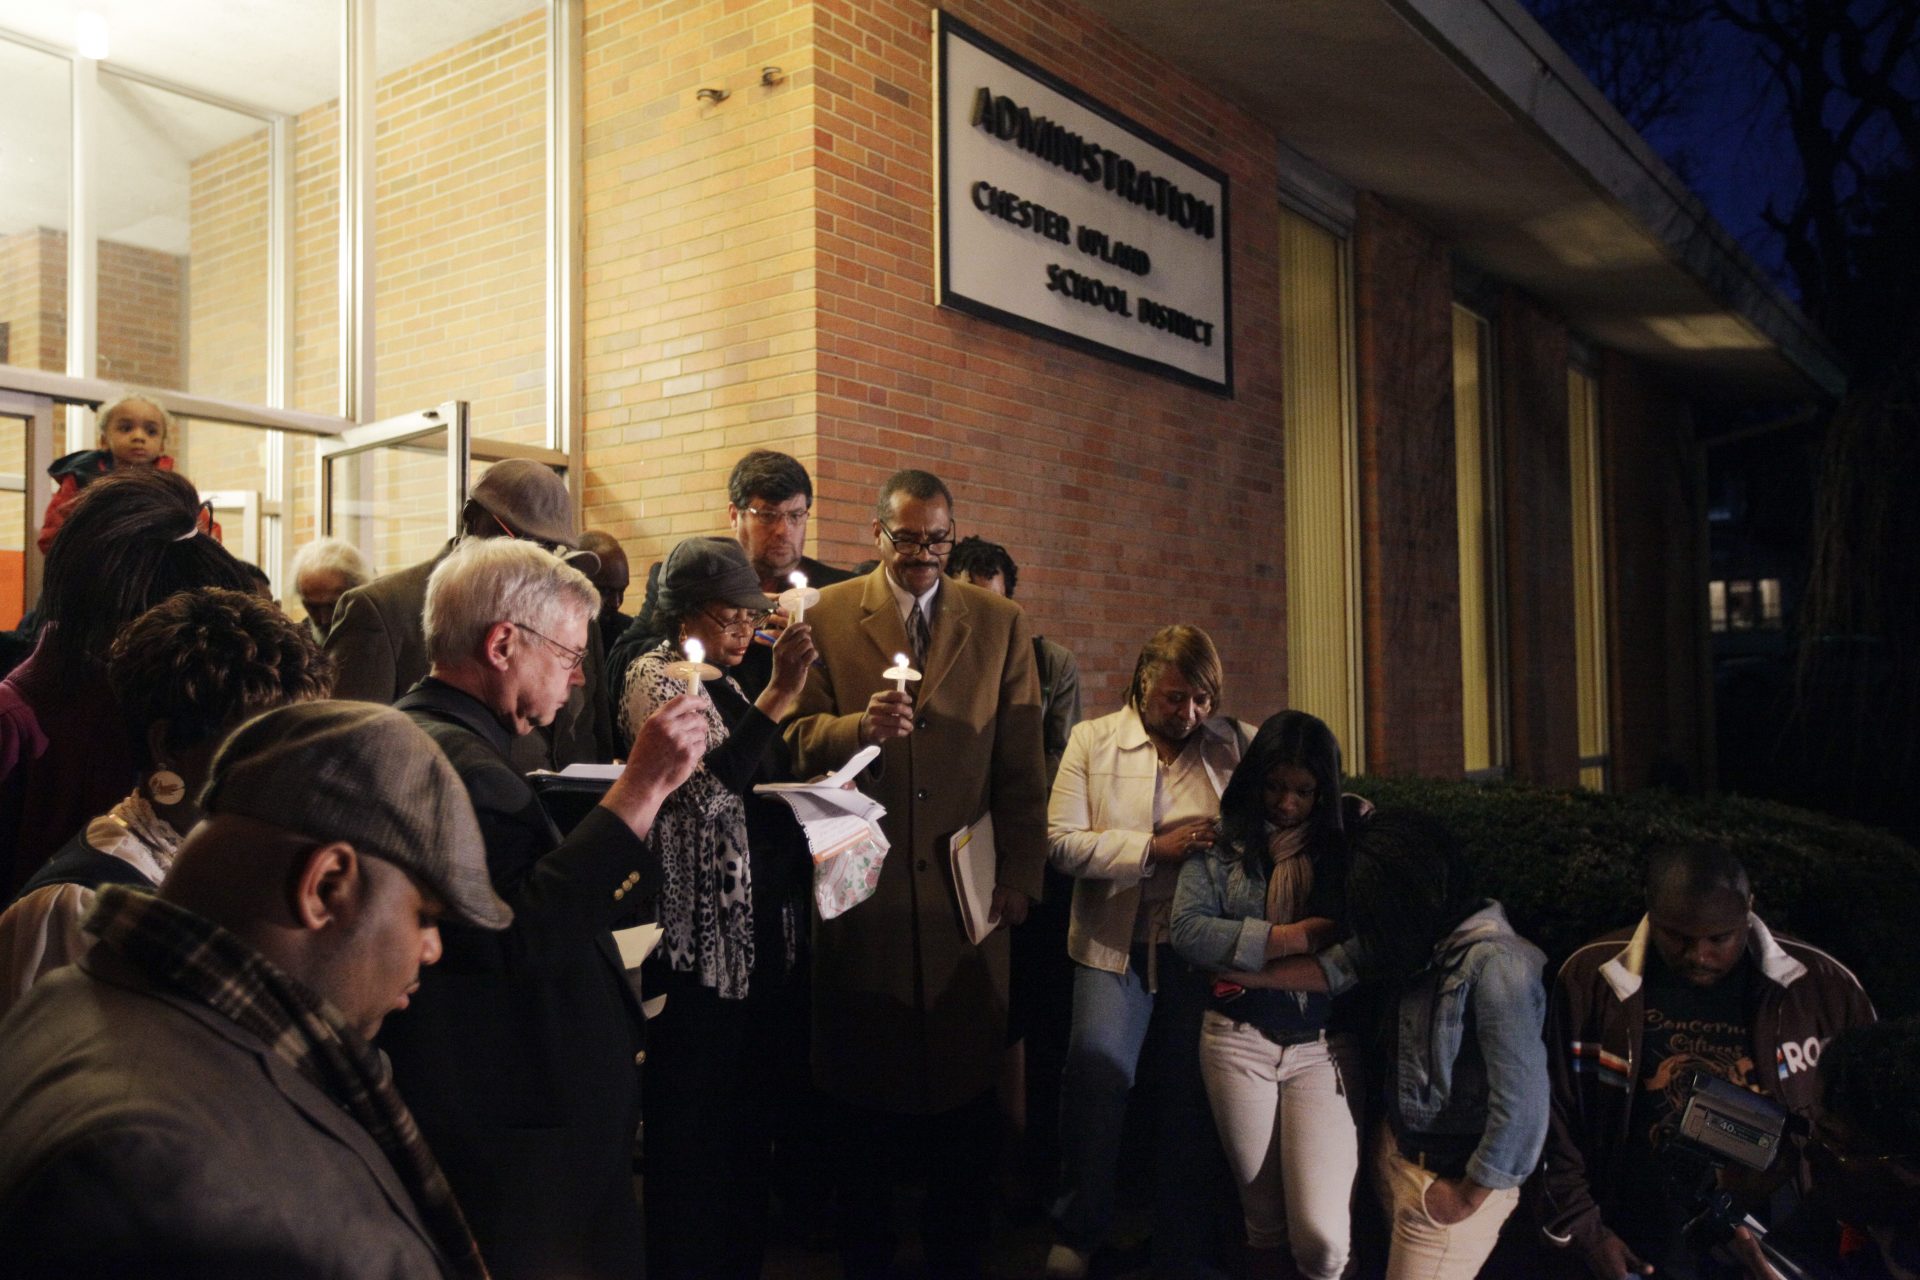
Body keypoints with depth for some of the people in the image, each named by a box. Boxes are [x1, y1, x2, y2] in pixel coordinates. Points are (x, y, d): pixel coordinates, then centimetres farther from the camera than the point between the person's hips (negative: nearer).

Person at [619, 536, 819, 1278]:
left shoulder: (725, 683, 15)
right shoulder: (656, 675, -9)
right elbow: (706, 786, -23)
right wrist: (779, 696, -24)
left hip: (764, 928, 8)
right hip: (702, 932, -8)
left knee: (751, 1110, 15)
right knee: (695, 1124, 2)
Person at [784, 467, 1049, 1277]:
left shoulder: (1000, 625, 8)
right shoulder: (826, 617, 5)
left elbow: (1021, 770, 6)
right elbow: (798, 738, 0)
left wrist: (1018, 878, 2)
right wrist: (859, 727, -20)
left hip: (964, 889, 1)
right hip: (863, 888, -1)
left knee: (965, 1082, 7)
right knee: (865, 1088, 8)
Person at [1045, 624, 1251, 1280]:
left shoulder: (1239, 744, 7)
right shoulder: (1092, 740, 3)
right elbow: (1062, 842, -5)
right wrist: (1155, 848, -14)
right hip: (1118, 943, -1)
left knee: (1193, 1097, 7)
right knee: (1098, 1070, -16)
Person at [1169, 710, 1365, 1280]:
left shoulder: (1352, 838, 0)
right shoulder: (1222, 841, -1)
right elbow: (1186, 929, -11)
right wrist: (1286, 938, -15)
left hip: (1325, 1046, -1)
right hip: (1240, 1041, 1)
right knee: (1261, 1211, 15)